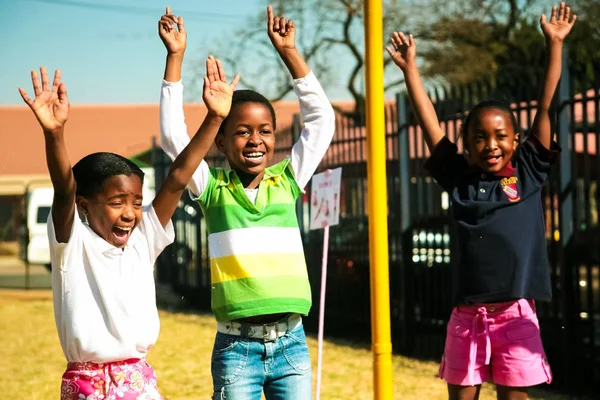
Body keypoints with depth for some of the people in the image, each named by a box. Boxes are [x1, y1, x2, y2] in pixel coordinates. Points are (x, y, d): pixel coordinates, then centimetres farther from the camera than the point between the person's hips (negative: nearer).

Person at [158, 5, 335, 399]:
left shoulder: (287, 181, 7)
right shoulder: (213, 189, 2)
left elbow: (322, 119, 7)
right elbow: (173, 135, -7)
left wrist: (289, 52, 4)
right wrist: (175, 57, -7)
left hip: (291, 342, 2)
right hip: (237, 347, -2)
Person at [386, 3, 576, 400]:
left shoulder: (528, 172, 4)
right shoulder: (459, 178, 6)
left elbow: (547, 107, 2)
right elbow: (428, 121, 7)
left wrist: (555, 44, 1)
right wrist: (409, 67, 7)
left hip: (515, 314, -1)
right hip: (467, 315, 1)